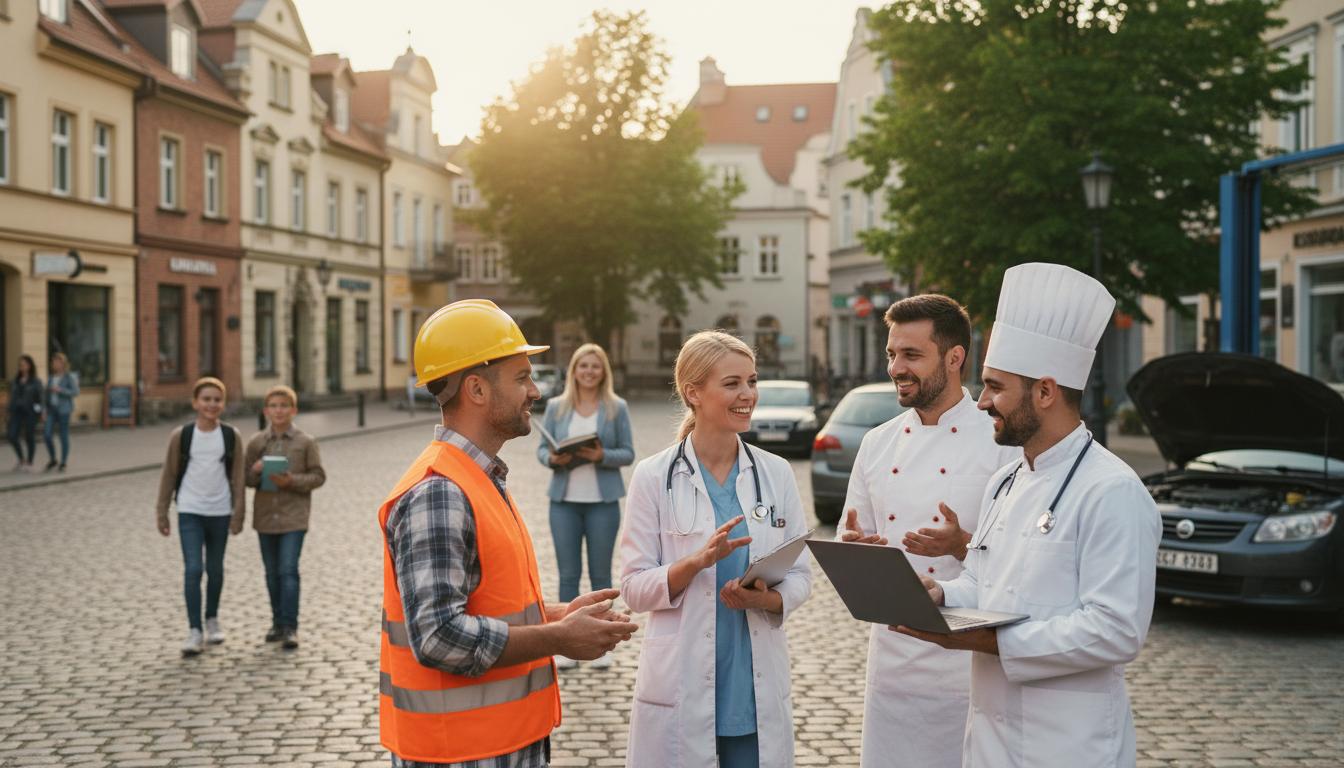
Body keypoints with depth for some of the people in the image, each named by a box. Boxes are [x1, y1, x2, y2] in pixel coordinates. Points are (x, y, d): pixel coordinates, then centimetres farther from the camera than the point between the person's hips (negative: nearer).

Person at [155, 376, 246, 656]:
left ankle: (212, 620, 32)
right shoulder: (181, 436, -3)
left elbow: (237, 476, 2)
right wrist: (162, 512, 3)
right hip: (189, 512, -1)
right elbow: (169, 475, 2)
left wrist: (239, 513, -1)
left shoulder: (231, 436, -1)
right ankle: (195, 632, -5)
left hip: (220, 512, 2)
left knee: (215, 569, 13)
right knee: (193, 569, -9)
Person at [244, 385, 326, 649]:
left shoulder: (306, 442, -3)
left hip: (294, 516, -3)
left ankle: (290, 627, -6)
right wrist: (255, 471, -14)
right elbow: (244, 478, 9)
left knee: (288, 571, -11)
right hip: (265, 516, 3)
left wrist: (292, 481, -18)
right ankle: (278, 623, 26)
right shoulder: (256, 442, 3)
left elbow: (318, 476, -3)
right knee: (272, 573, 13)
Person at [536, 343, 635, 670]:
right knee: (568, 574, 3)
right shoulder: (556, 406, 7)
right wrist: (552, 458, -15)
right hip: (564, 501, 1)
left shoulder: (617, 407, 2)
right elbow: (541, 448, 7)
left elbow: (628, 453, 0)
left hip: (603, 501, -1)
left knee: (600, 574, 5)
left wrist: (603, 456, -18)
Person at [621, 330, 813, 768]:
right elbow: (634, 589, -6)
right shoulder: (654, 477, -4)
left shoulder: (776, 473, 4)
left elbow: (801, 576, 6)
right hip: (681, 691, -2)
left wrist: (766, 599, -14)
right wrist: (698, 561, -21)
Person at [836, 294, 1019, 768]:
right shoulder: (877, 444, 8)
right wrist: (853, 548, -8)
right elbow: (852, 544, 14)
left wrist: (963, 546, -24)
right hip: (892, 664, 5)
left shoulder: (1004, 442, -8)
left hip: (972, 666, -4)